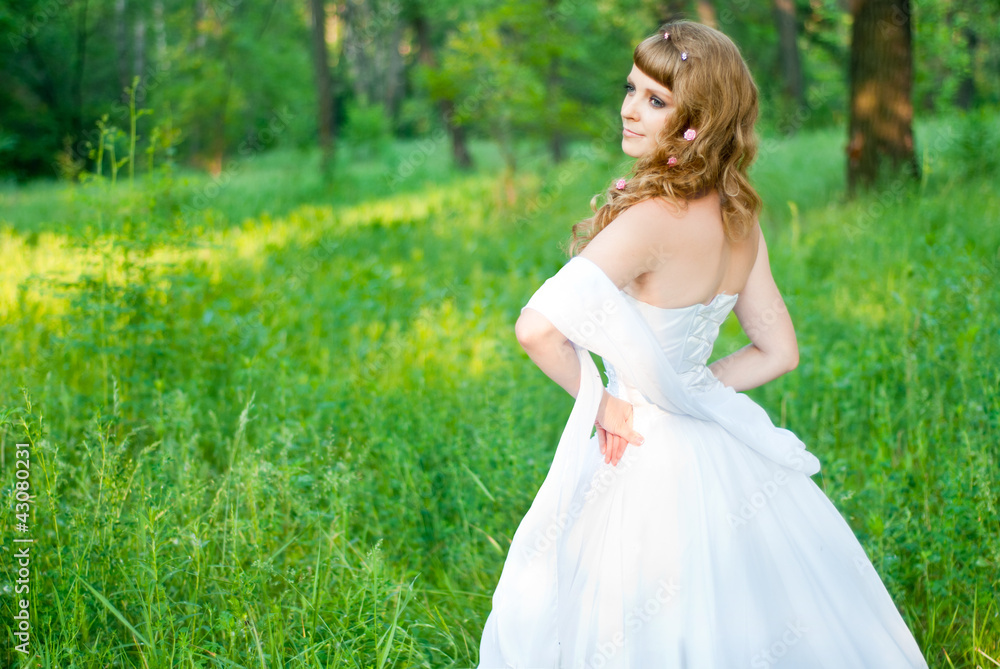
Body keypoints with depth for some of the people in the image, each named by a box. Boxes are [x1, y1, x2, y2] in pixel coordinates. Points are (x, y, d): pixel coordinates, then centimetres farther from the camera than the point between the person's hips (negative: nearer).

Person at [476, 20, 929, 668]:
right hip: (720, 454, 7)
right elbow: (779, 351, 8)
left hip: (651, 463, -7)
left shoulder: (652, 218, -24)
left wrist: (598, 400, -16)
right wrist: (683, 394, 6)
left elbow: (538, 328, -32)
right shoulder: (740, 218, -1)